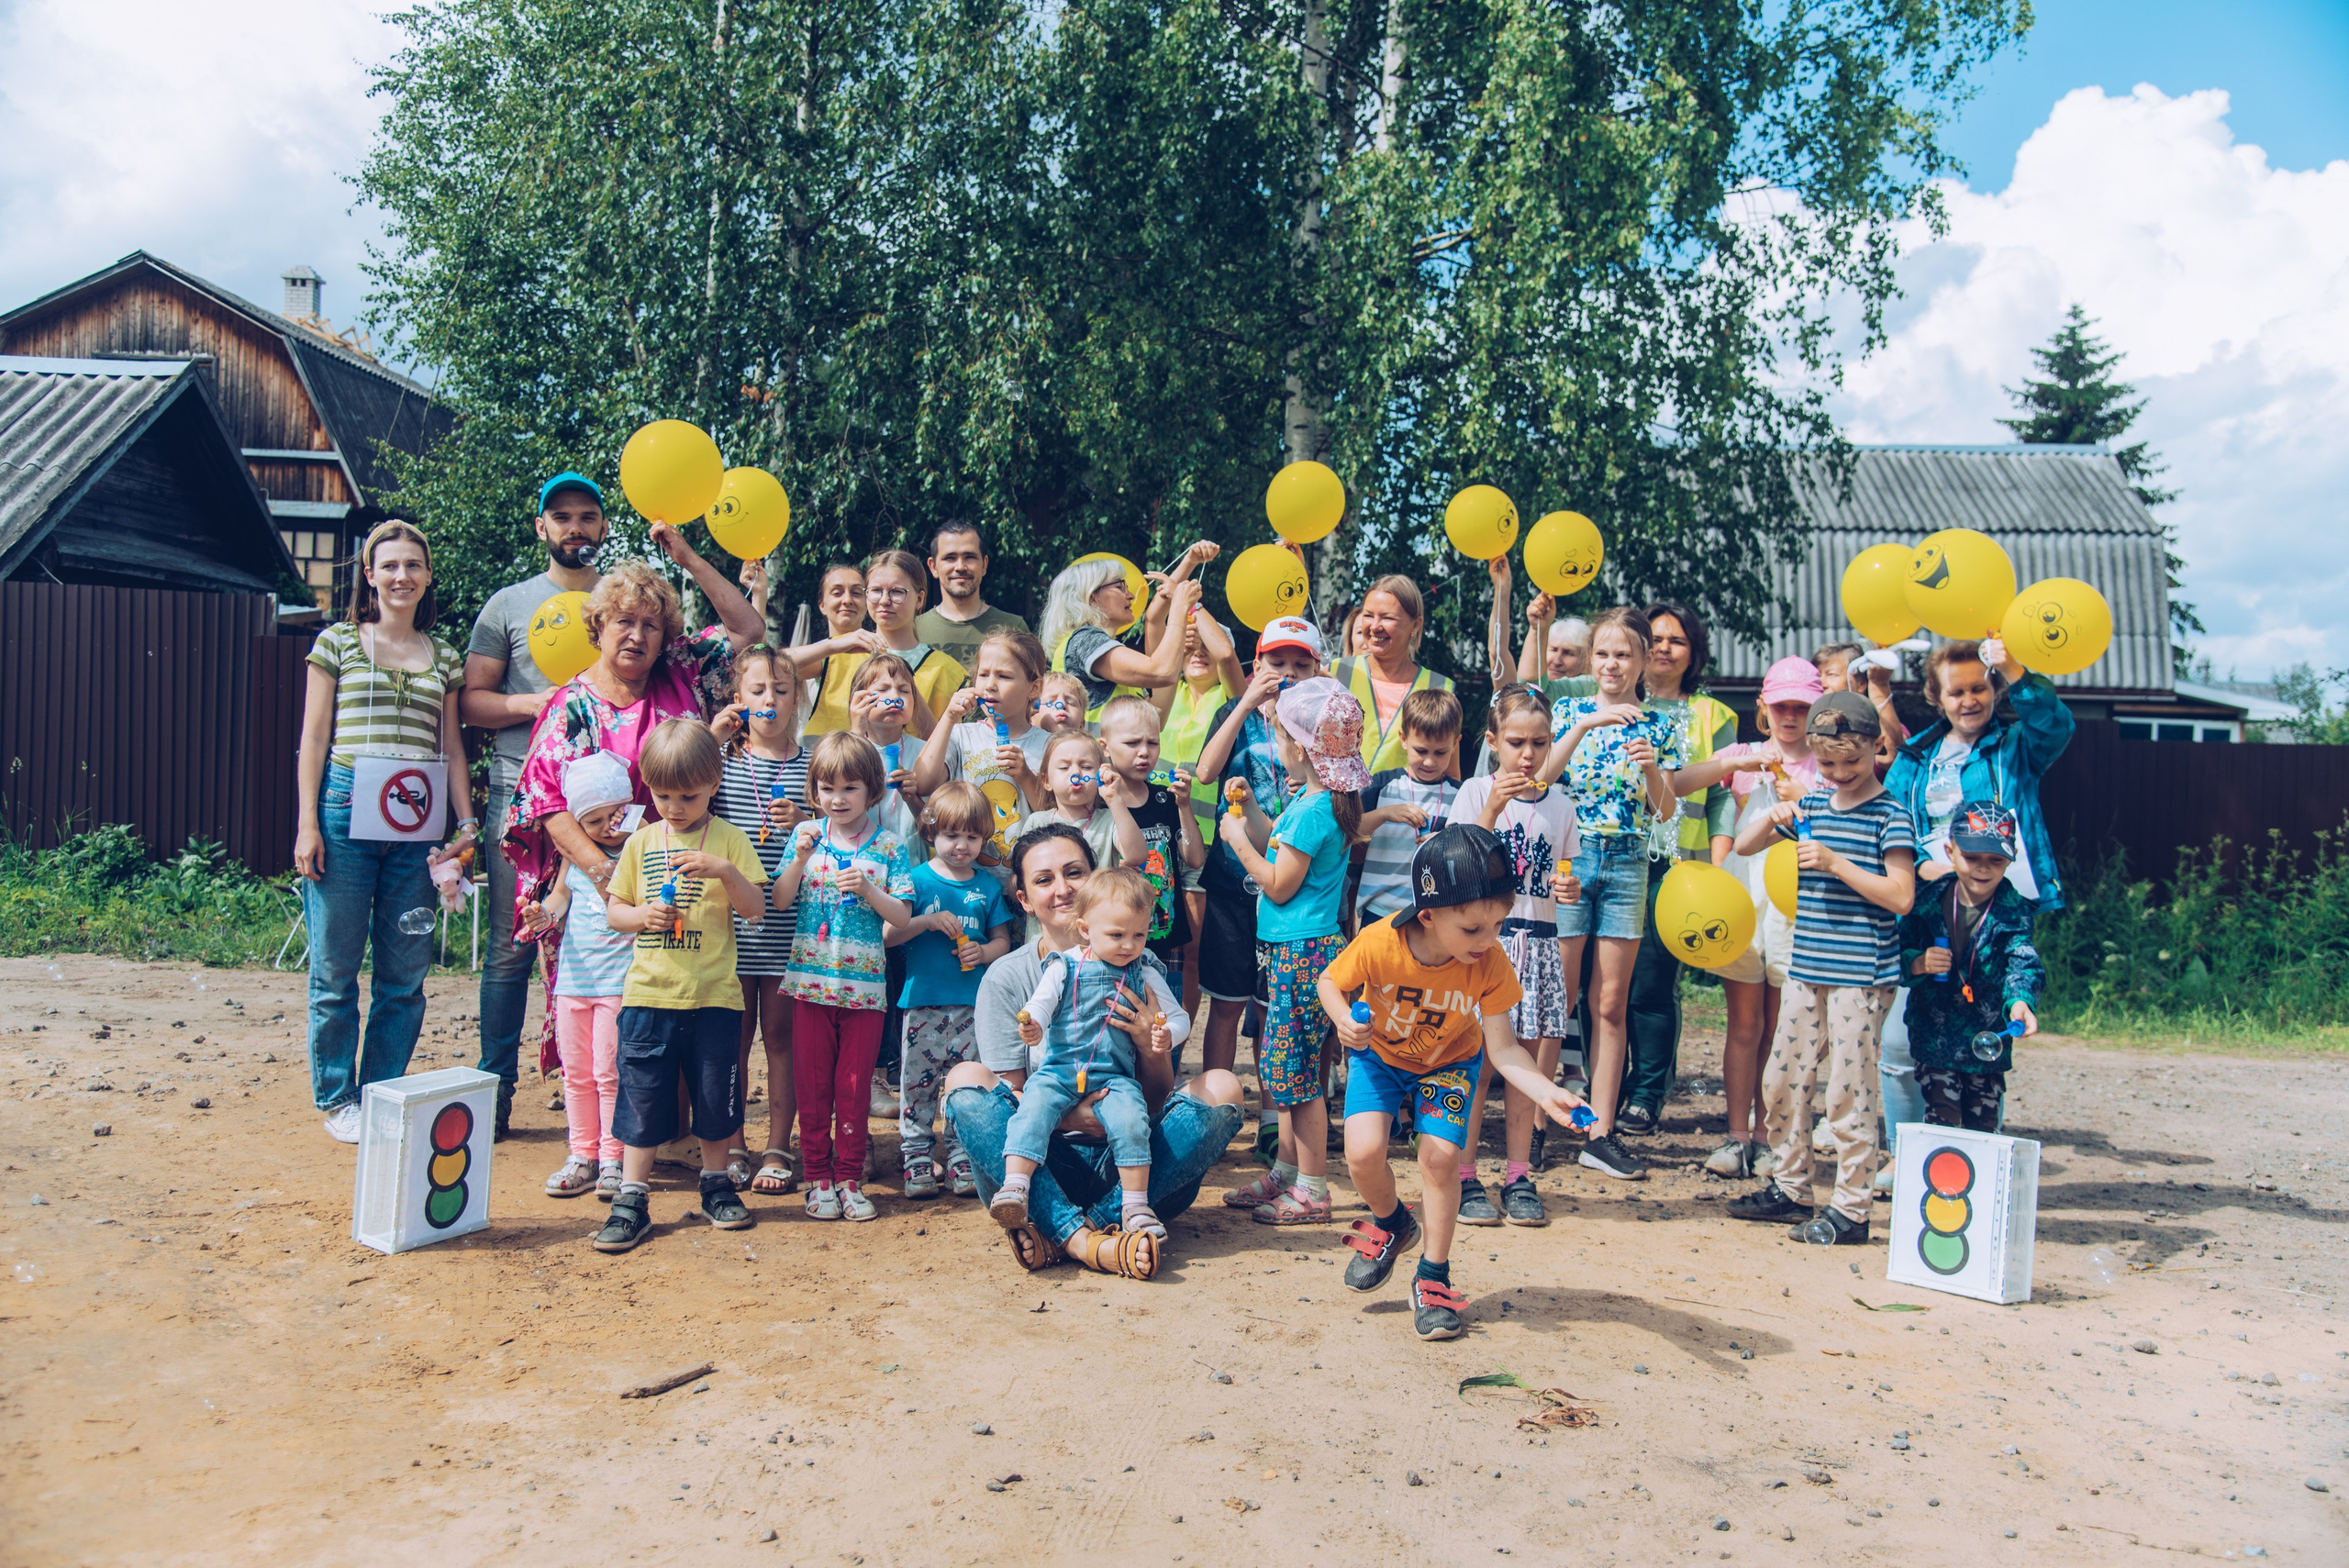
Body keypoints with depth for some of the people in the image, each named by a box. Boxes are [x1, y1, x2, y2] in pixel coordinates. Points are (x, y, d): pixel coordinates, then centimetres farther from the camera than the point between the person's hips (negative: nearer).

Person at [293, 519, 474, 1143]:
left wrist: (467, 821, 7)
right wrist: (307, 822, -5)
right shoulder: (338, 642, 6)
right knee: (336, 965, 2)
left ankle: (383, 1095, 17)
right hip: (346, 811, -3)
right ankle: (337, 1097, 15)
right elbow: (314, 738, 3)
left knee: (405, 969, 4)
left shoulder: (443, 657, 14)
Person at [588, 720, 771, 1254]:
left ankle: (716, 1184, 27)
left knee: (715, 1095, 10)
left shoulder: (730, 840, 0)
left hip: (714, 994, -1)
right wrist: (643, 915, -10)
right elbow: (613, 908, 11)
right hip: (648, 992, 1)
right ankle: (632, 1199, 12)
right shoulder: (642, 842, 7)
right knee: (642, 1097, 4)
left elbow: (756, 908, -5)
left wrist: (724, 869, -20)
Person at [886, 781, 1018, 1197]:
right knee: (919, 1080, 0)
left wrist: (984, 952, -8)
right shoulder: (918, 879, 2)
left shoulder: (988, 887, 9)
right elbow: (888, 934, -3)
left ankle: (962, 1160, 14)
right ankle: (916, 1156, 11)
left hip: (973, 1005, 2)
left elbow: (1002, 940, 13)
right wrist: (927, 921, -18)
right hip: (923, 1001, -2)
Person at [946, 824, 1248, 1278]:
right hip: (1041, 1163, -1)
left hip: (1126, 1159, 2)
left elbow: (1158, 1103, 5)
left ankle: (1056, 1233, -29)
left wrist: (1151, 1047, -17)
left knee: (1221, 1087, -20)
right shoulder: (1006, 979, 1)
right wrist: (1069, 1116, -25)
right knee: (966, 1080, -23)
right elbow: (1012, 1098, -4)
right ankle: (1084, 1240, -38)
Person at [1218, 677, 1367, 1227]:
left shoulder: (1311, 811, -20)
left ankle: (1312, 1191, 7)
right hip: (1290, 949, 10)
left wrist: (1240, 842, -6)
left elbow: (1279, 886, -16)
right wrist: (1250, 808, 17)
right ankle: (1285, 1172, 28)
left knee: (1294, 1068, -2)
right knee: (1281, 1063, 17)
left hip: (1300, 953, -10)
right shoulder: (1325, 799, 10)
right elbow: (1281, 843, 21)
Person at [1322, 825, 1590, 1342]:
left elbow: (1502, 1048, -23)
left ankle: (1433, 1279, 7)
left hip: (1449, 1063, 1)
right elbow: (1329, 982, -13)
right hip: (1379, 1055, -1)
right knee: (1363, 1150, -19)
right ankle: (1392, 1224, 16)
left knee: (1440, 1155, -16)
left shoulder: (1490, 965, -28)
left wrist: (1545, 1091, -40)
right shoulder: (1378, 944, -33)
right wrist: (1344, 1019, -34)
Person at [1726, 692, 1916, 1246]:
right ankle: (1791, 1188, 26)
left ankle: (1851, 1209, 8)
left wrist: (1834, 862, -20)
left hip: (1861, 976, -7)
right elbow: (1743, 846, 16)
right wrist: (1774, 818, -4)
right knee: (1780, 1082, 11)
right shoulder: (1811, 806, 11)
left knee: (1848, 1092, -2)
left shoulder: (1890, 815, -6)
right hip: (1807, 970, 7)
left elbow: (1901, 896, -13)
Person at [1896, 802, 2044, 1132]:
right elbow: (1895, 954, 0)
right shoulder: (1928, 901, -6)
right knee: (1941, 1126, -4)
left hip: (1988, 1044, 1)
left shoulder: (2014, 912, -7)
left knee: (1983, 1130, 10)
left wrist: (2020, 1001, -41)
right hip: (1934, 1040, 0)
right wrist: (1916, 964, -23)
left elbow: (2023, 963, -21)